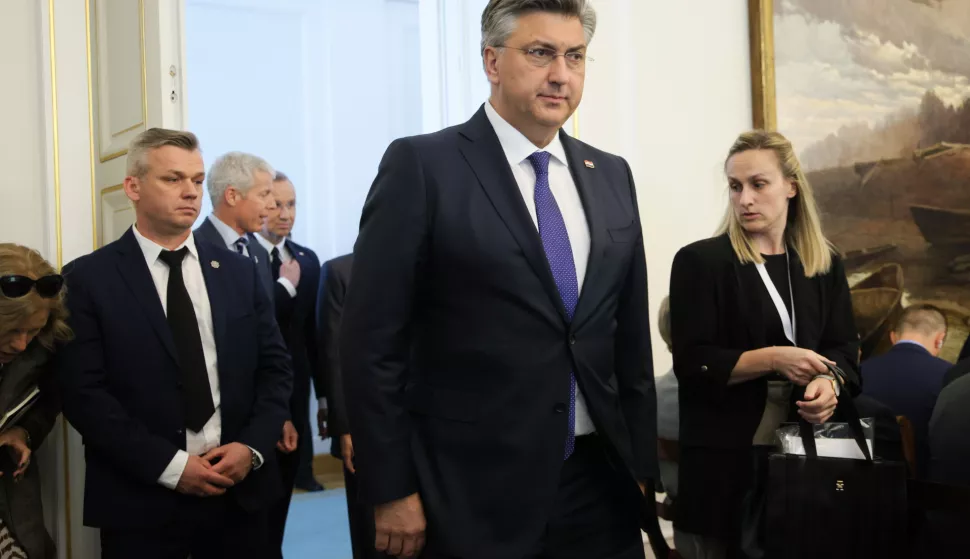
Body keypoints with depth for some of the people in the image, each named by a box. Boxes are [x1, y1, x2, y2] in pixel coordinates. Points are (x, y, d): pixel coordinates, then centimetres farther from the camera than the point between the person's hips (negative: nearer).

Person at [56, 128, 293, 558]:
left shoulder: (240, 272, 8)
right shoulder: (88, 278, -3)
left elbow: (275, 368, 7)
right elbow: (83, 391, -10)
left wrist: (253, 447, -8)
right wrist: (169, 464, -15)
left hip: (239, 493, 3)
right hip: (140, 500, -3)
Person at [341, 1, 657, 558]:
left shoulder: (612, 176, 9)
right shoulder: (422, 166, -8)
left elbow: (631, 335, 12)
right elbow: (373, 340, -9)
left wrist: (641, 464, 11)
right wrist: (392, 490, -10)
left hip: (599, 484, 5)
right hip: (474, 492, -4)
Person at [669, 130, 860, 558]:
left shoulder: (825, 264, 9)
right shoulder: (700, 262, -5)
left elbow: (844, 350, 6)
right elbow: (691, 364, -10)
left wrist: (830, 383, -16)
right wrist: (773, 359, -20)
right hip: (726, 455, -4)